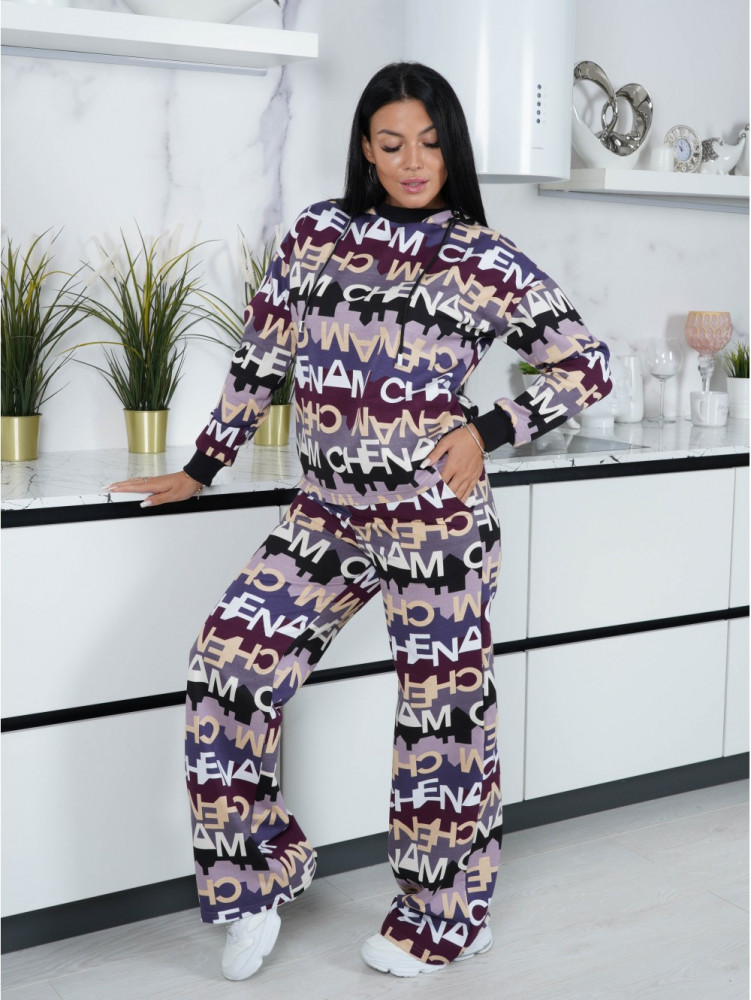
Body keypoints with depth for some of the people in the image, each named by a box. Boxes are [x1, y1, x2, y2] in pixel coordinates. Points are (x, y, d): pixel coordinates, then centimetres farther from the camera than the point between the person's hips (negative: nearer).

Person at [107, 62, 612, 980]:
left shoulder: (488, 264, -1)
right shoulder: (316, 235, 8)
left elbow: (588, 367, 5)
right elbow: (261, 357, 14)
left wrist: (489, 431, -5)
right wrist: (201, 469, 16)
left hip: (435, 521, -3)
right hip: (325, 514, 4)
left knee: (443, 706, 5)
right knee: (228, 665, -5)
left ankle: (444, 918, 26)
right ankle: (259, 874, 16)